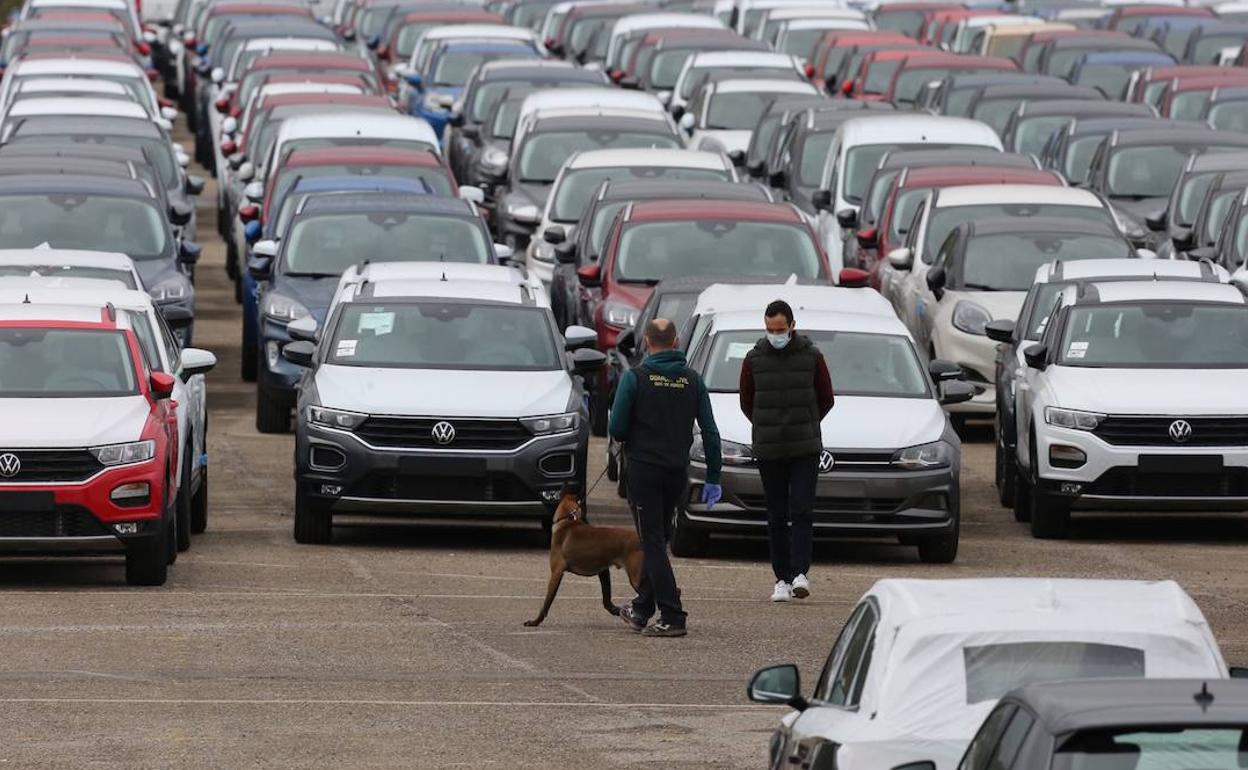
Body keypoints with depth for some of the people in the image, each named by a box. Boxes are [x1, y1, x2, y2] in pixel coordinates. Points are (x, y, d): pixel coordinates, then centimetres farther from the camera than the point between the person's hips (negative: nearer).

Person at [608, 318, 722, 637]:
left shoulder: (635, 378, -9)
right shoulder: (692, 380, 4)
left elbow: (617, 428, -10)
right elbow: (710, 432, 3)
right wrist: (713, 477, 9)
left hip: (644, 468, -5)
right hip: (678, 471, 5)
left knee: (653, 542, -3)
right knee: (656, 540, 19)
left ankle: (672, 617, -12)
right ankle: (642, 609, 29)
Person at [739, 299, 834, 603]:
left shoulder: (811, 357, 0)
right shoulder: (754, 359, 2)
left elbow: (826, 399, 10)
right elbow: (746, 401, 14)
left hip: (805, 450, -1)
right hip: (768, 451, 1)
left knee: (802, 511, -11)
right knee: (777, 517, 4)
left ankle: (800, 573, -16)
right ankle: (782, 579, 7)